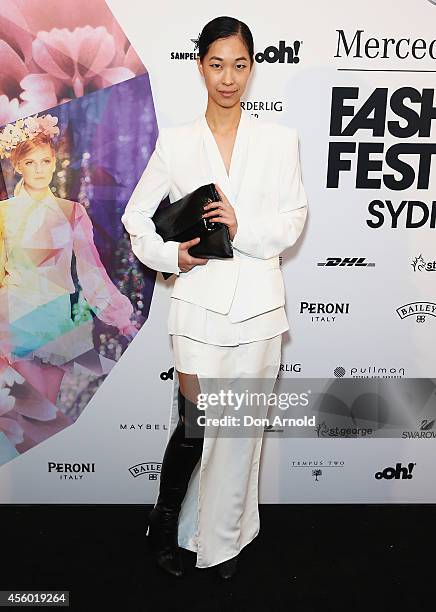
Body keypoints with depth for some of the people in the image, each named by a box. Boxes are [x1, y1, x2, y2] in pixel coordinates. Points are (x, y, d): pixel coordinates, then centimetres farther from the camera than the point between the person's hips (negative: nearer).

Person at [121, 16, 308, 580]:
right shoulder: (175, 142, 3)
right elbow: (137, 215, 8)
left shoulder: (280, 140, 4)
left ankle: (225, 539, 33)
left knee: (241, 428, 10)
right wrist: (171, 255, -9)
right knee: (195, 421, 3)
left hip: (257, 304, 1)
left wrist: (243, 227, -16)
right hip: (200, 301, -1)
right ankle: (165, 522, 32)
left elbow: (293, 220, 2)